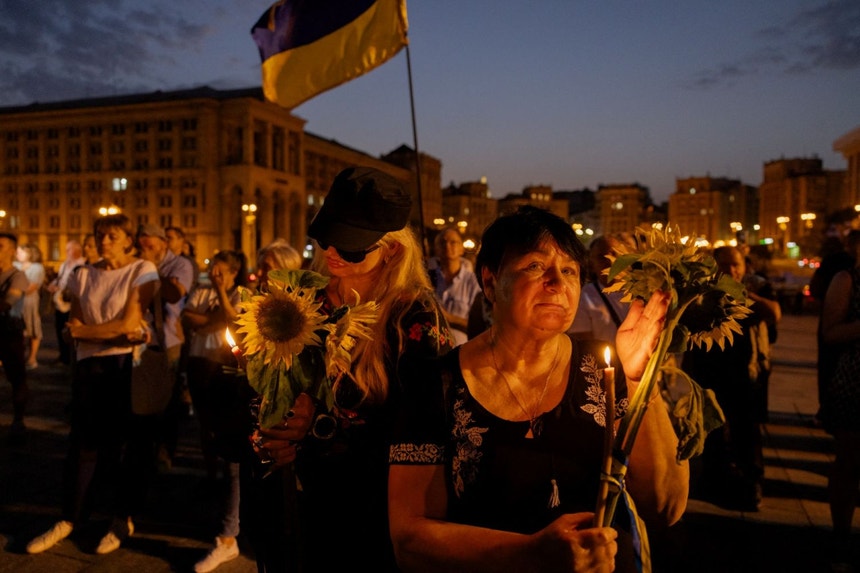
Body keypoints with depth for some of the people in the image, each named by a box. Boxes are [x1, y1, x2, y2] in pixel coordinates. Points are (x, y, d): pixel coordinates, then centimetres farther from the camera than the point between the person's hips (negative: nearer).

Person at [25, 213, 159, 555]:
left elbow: (130, 323, -12)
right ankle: (70, 519, 21)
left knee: (122, 443, 6)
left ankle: (123, 519, 21)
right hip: (89, 366, 4)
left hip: (126, 366, -4)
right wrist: (116, 335, -14)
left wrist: (83, 329, -4)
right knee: (81, 443, 7)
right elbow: (77, 330, 1)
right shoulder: (83, 276, 9)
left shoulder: (142, 270, -4)